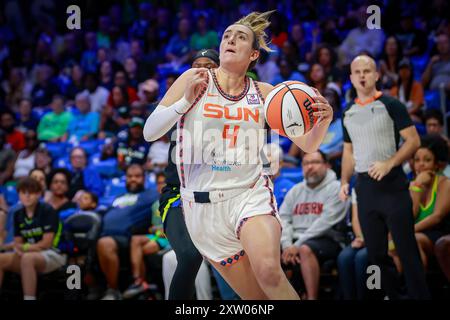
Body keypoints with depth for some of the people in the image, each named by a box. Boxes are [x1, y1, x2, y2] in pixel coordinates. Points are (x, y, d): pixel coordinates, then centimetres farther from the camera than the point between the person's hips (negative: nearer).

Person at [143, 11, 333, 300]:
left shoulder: (264, 93, 7)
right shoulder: (196, 79, 2)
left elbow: (308, 145, 9)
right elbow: (150, 132, -4)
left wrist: (324, 120, -13)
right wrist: (186, 101, -19)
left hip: (251, 195, 0)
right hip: (204, 205, 0)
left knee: (269, 271, -30)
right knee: (258, 297, 1)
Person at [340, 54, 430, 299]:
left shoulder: (391, 105, -3)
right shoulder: (348, 113, 13)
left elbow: (413, 140, -8)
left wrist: (388, 164, -19)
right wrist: (344, 182, 7)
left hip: (391, 183, -5)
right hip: (364, 187, 6)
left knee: (406, 248, -7)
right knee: (375, 250, 8)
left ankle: (419, 296, -2)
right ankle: (390, 296, 16)